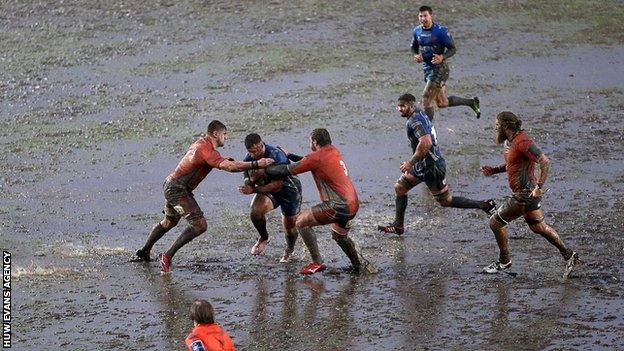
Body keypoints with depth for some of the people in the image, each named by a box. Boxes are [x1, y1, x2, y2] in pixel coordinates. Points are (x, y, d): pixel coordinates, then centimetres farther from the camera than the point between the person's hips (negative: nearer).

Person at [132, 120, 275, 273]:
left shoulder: (200, 143, 11)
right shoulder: (207, 150, -20)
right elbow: (228, 167, -32)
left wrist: (225, 161, 15)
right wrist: (256, 164, -31)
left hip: (170, 186, 11)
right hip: (177, 189, -11)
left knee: (169, 222, 28)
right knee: (200, 225, -14)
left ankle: (143, 253, 41)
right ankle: (167, 257, -12)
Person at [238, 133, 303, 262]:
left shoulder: (276, 156, -31)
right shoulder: (249, 159, -13)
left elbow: (277, 185, -33)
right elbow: (248, 184, -8)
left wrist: (254, 190, -38)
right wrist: (252, 180, -33)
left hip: (288, 189, -4)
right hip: (267, 189, 4)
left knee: (290, 226, 4)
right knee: (255, 211, -27)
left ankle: (289, 251, 39)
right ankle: (263, 238, 3)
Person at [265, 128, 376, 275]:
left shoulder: (317, 157, -10)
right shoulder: (334, 151, 14)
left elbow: (286, 171, -8)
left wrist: (264, 169, 5)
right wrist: (289, 155, 32)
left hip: (339, 206, -9)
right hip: (353, 204, 9)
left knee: (301, 222, -2)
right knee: (339, 235, 32)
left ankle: (317, 262, -2)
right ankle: (360, 263, 33)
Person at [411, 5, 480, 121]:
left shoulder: (441, 31, -13)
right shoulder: (416, 31, 4)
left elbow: (453, 49, -9)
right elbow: (414, 47, 19)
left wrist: (442, 57, -28)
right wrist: (416, 55, -4)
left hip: (440, 69, -7)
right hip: (427, 68, 7)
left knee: (427, 97, -13)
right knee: (442, 103, 12)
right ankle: (471, 102, 31)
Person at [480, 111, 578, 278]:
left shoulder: (522, 142, -22)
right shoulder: (510, 141, 9)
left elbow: (545, 162, -27)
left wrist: (539, 187, -27)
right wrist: (494, 170, 11)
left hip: (525, 194, -10)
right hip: (524, 192, 10)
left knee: (495, 222, -1)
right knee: (538, 226, 18)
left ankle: (504, 261, 14)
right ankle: (568, 255, 23)